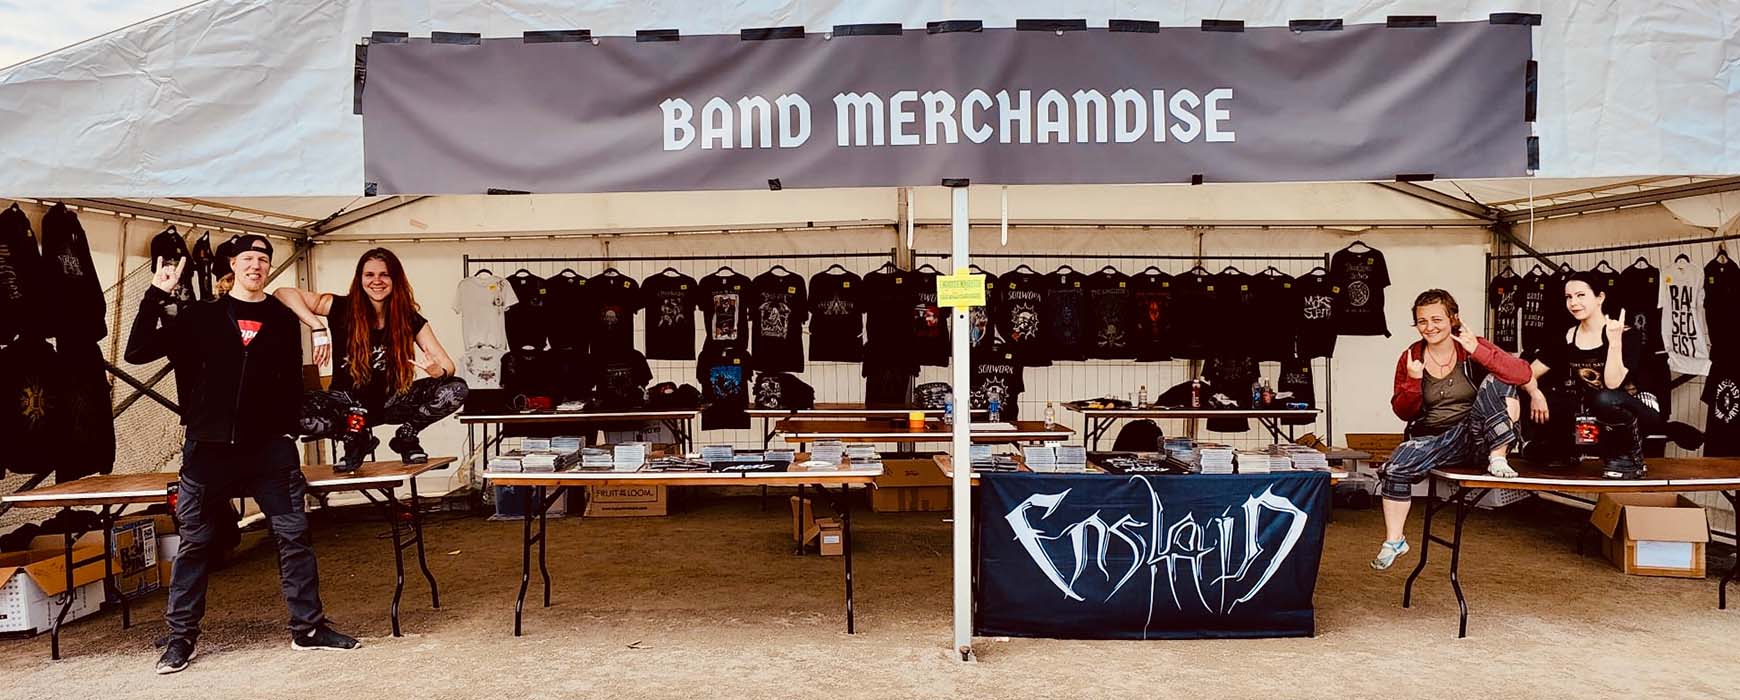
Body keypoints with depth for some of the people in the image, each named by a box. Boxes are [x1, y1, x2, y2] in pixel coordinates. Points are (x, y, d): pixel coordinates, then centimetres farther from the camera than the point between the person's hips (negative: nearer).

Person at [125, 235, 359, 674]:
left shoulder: (283, 319, 10)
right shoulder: (200, 316, 6)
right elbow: (137, 352, 0)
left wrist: (287, 428, 5)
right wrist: (156, 297, -7)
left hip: (269, 448, 1)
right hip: (208, 447, -1)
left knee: (294, 535, 0)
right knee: (194, 543, 5)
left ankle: (307, 628, 10)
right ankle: (181, 638, 18)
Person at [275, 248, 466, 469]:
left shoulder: (410, 320, -7)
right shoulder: (342, 308, -10)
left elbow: (448, 366, -11)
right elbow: (284, 293, -18)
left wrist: (437, 372, -35)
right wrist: (317, 327, -30)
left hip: (391, 401, 0)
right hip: (349, 403, 0)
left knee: (456, 389, -23)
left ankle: (406, 436, 2)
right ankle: (356, 440, -2)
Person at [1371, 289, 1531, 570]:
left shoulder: (1472, 347, -5)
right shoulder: (1411, 357, 3)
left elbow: (1522, 373, -18)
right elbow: (1404, 413, 6)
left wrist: (1478, 352, -29)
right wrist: (1413, 381, -13)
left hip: (1477, 434, -2)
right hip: (1434, 439, 3)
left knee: (1495, 382, -24)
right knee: (1395, 468, -21)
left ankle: (1498, 458, -21)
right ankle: (1394, 541, -5)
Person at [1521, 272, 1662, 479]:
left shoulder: (1626, 335, -16)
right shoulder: (1567, 339, -1)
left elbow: (1612, 385, -29)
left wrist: (1614, 342, -36)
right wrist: (1535, 394, -26)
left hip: (1639, 410, -5)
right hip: (1596, 414, 5)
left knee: (1605, 400, -39)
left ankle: (1629, 459, -13)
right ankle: (1562, 451, 8)